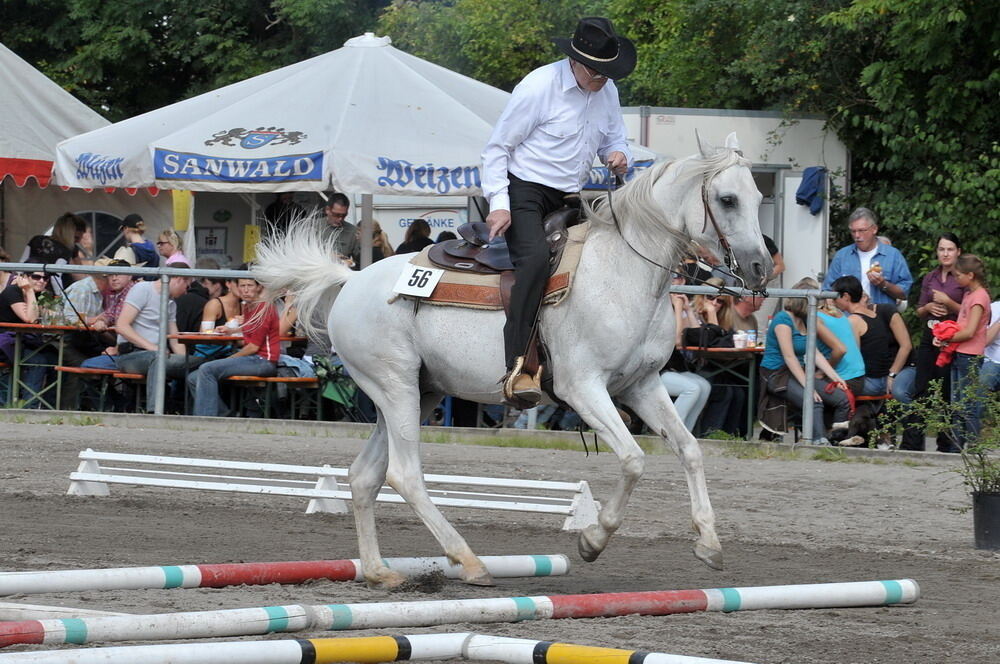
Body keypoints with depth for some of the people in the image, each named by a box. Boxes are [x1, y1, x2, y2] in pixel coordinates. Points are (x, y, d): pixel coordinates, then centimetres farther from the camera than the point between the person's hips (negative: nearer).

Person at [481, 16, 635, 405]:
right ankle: (517, 368, -40)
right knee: (535, 257, -32)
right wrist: (498, 205, -19)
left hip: (568, 199, 8)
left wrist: (618, 155, -5)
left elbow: (614, 138, 22)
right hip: (524, 193, -8)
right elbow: (497, 149, -9)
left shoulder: (608, 91, 7)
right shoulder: (539, 87, -13)